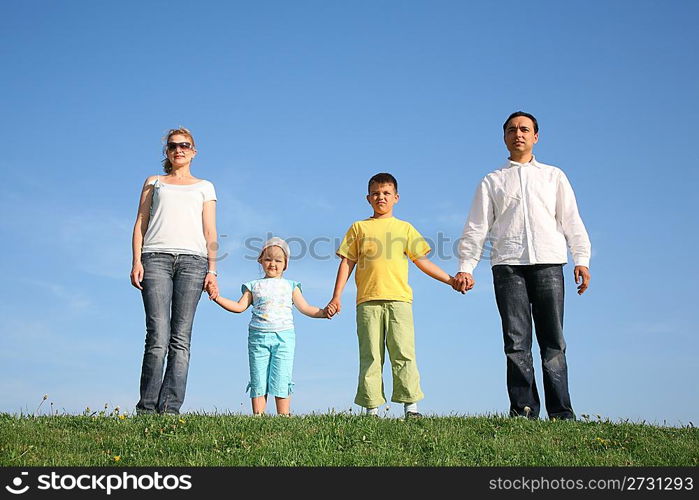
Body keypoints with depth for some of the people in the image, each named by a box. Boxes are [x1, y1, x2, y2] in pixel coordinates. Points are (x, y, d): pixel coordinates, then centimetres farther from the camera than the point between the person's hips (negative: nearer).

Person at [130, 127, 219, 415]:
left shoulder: (204, 187, 24)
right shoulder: (154, 182, 26)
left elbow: (210, 232, 16)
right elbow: (140, 224, 16)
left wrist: (212, 270, 2)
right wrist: (136, 261, 1)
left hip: (192, 259, 0)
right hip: (156, 257, 0)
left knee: (181, 338, -9)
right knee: (158, 335, -13)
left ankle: (169, 408, -11)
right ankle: (147, 408, -11)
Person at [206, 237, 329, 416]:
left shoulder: (290, 286, 15)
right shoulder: (254, 286, 15)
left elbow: (304, 307, 10)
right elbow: (240, 306, 7)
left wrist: (324, 312, -6)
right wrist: (218, 298, -4)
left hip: (283, 336, -1)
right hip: (258, 336, 1)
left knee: (281, 380, -6)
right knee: (258, 381, -1)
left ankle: (284, 416, -4)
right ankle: (258, 416, 0)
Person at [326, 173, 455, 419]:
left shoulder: (405, 228, 17)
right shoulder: (359, 228, 15)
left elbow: (422, 261, 18)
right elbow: (347, 262, 13)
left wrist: (450, 280, 11)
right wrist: (337, 296, 5)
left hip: (399, 299, 0)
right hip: (368, 300, 0)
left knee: (403, 352, -7)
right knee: (370, 355, -1)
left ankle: (410, 406, -5)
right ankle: (371, 408, 1)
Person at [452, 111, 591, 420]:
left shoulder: (553, 176, 22)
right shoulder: (492, 182, 20)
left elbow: (571, 220, 15)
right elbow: (476, 228, 13)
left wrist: (581, 260, 2)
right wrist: (465, 267, 1)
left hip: (548, 263, 0)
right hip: (508, 266, 0)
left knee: (553, 341, -5)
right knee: (517, 342, -6)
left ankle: (561, 414, -4)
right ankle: (523, 410, -5)